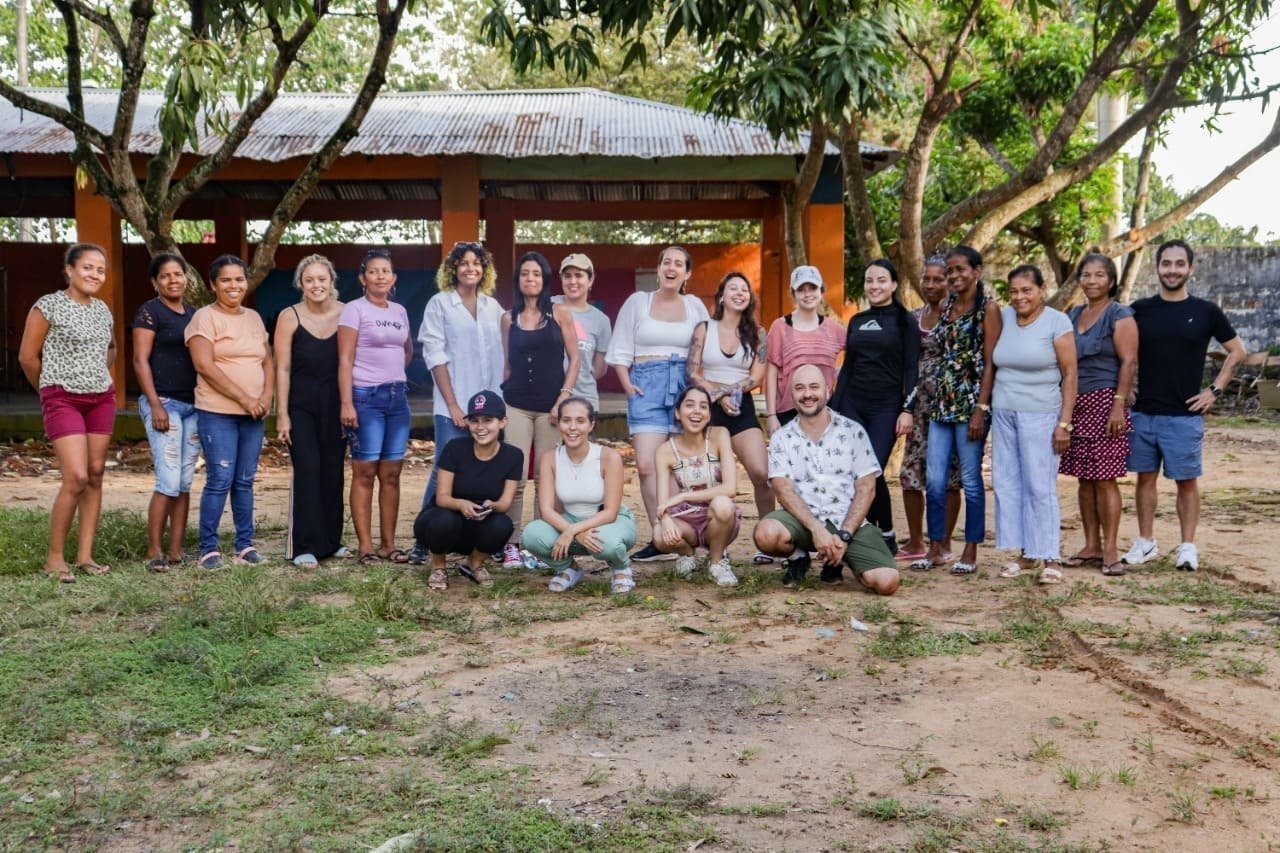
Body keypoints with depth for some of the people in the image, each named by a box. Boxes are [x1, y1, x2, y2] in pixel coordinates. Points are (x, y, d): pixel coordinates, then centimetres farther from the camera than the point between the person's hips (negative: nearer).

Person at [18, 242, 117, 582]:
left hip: (101, 399, 6)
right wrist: (49, 391, 6)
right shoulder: (48, 305, -7)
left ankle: (85, 555, 9)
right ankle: (54, 558, -2)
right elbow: (27, 356, -4)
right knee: (76, 478, -14)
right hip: (63, 400, -6)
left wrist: (102, 378, 15)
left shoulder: (103, 309, 11)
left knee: (95, 476, 3)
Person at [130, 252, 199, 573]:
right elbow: (140, 361, -8)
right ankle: (154, 551, -1)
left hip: (193, 405, 7)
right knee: (169, 481, -11)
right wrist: (155, 405, -15)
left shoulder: (194, 315, 16)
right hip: (164, 403, -6)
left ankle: (176, 550, 11)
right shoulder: (149, 312, -3)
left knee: (185, 483, 6)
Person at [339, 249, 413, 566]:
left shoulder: (400, 311, 13)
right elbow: (345, 360, -10)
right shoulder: (354, 309, -4)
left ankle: (388, 544, 12)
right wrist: (347, 403, -17)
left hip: (398, 397, 6)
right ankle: (365, 546, 0)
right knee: (365, 472, -3)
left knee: (391, 473, 6)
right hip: (366, 397, -5)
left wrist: (393, 372, 13)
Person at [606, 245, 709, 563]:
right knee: (647, 465, -12)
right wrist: (627, 385, -4)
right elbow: (620, 351, 8)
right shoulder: (637, 302, 9)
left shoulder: (695, 306, 12)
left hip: (686, 386, 1)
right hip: (647, 386, -1)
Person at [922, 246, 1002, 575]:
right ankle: (937, 547, 14)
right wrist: (931, 400, 11)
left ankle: (970, 553, 9)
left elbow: (990, 363, -8)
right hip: (941, 402, 6)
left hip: (970, 402, -6)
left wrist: (981, 409, -15)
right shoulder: (946, 306, 14)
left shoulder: (988, 309, -3)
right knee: (933, 479, 4)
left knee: (970, 479, 0)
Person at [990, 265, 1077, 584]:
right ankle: (1025, 553, 15)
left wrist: (1064, 422, -11)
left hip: (1040, 415, -5)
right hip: (1003, 413, 5)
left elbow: (1070, 374, -5)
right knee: (1006, 484, 6)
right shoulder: (1003, 318, 8)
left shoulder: (1056, 321, -4)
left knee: (1040, 487, -7)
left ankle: (1051, 558, 1)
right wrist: (987, 408, 6)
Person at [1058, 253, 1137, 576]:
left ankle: (1110, 550, -2)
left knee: (1105, 478, -7)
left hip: (1105, 402, -6)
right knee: (1084, 478, 7)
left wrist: (1119, 405, -17)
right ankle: (1091, 547, 13)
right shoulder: (1073, 315, 16)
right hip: (1076, 404, 6)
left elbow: (1129, 362, -9)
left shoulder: (1120, 316, -3)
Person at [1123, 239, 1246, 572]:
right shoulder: (1140, 310, 4)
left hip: (1185, 416, -2)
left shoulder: (1206, 312, -1)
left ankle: (1187, 547, 11)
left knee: (1186, 481, 3)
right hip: (1143, 413, 2)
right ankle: (1145, 542, 18)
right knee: (1145, 477, 9)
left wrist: (1215, 389, 0)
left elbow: (1237, 351, 8)